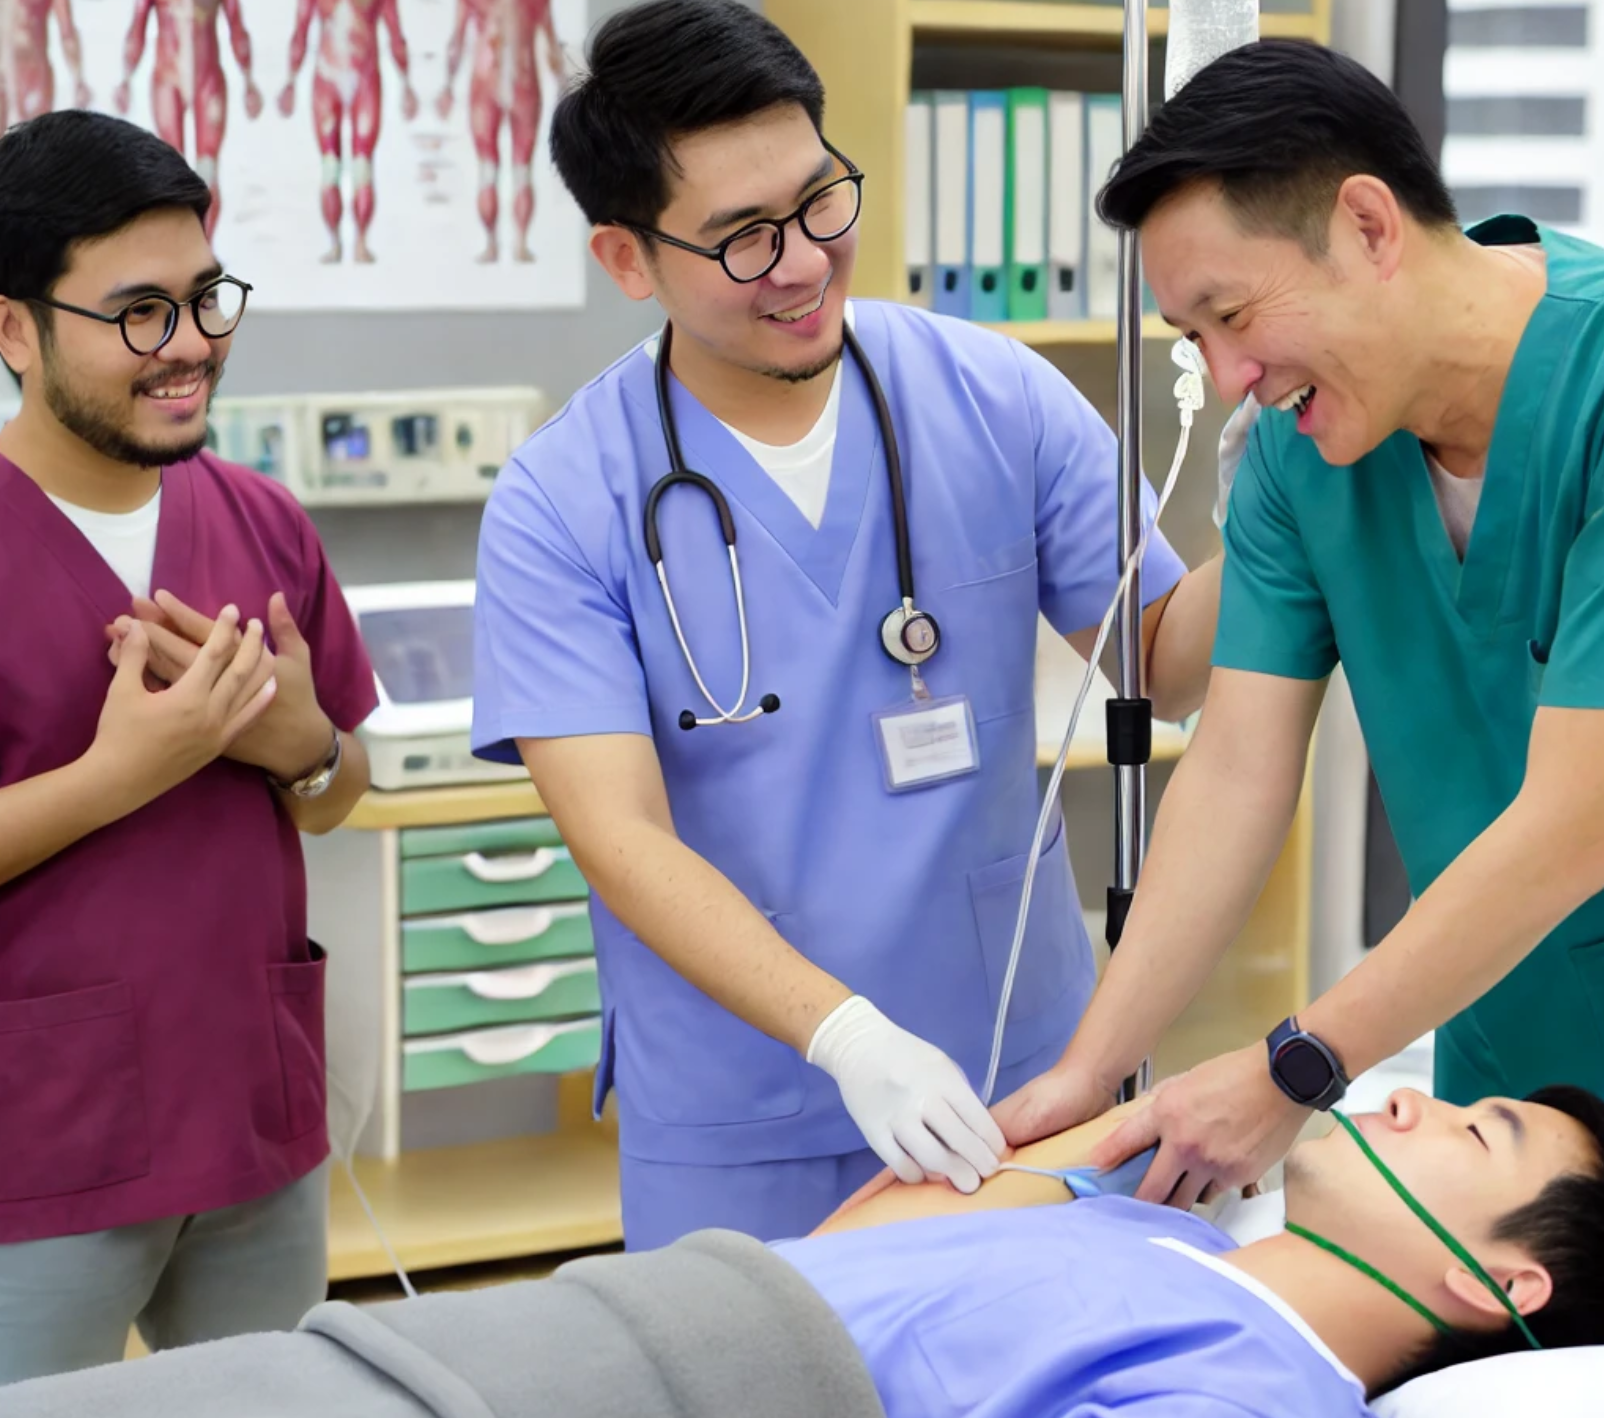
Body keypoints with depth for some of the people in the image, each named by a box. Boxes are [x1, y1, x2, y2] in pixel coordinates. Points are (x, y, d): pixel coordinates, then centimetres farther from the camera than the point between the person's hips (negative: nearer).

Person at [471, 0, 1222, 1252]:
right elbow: (620, 836, -16)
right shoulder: (561, 503, -10)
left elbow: (1161, 667, 3)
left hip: (1023, 1083, 2)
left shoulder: (997, 399, -3)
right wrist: (847, 1038, -28)